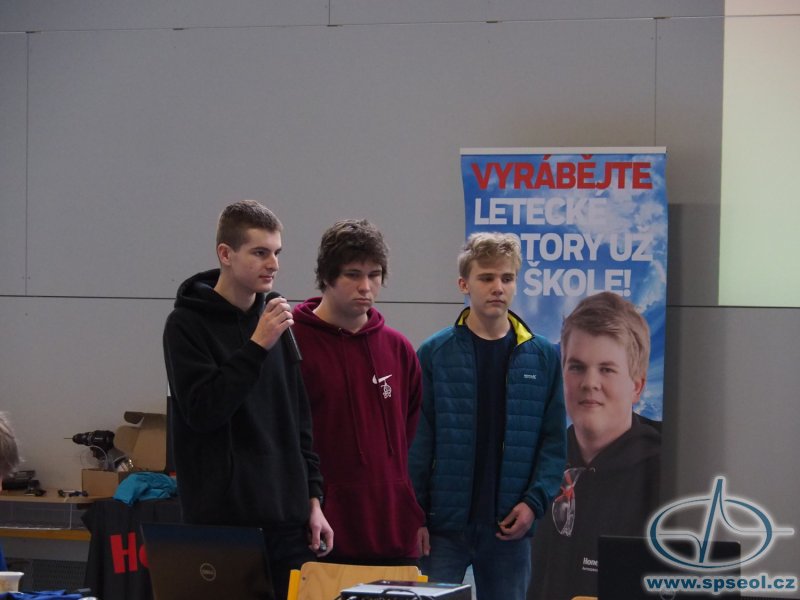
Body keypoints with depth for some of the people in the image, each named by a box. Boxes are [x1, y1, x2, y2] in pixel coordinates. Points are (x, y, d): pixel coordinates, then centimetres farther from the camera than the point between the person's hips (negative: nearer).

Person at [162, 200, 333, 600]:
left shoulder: (276, 322, 14)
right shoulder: (187, 324, -4)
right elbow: (202, 410, -15)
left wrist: (312, 500, 11)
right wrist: (257, 346, -18)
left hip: (287, 521, 6)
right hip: (222, 520, -5)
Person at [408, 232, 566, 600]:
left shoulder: (542, 356, 5)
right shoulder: (434, 354, 0)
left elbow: (555, 441, 4)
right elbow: (418, 442, -1)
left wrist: (534, 502, -8)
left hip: (510, 526, 2)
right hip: (444, 526, -2)